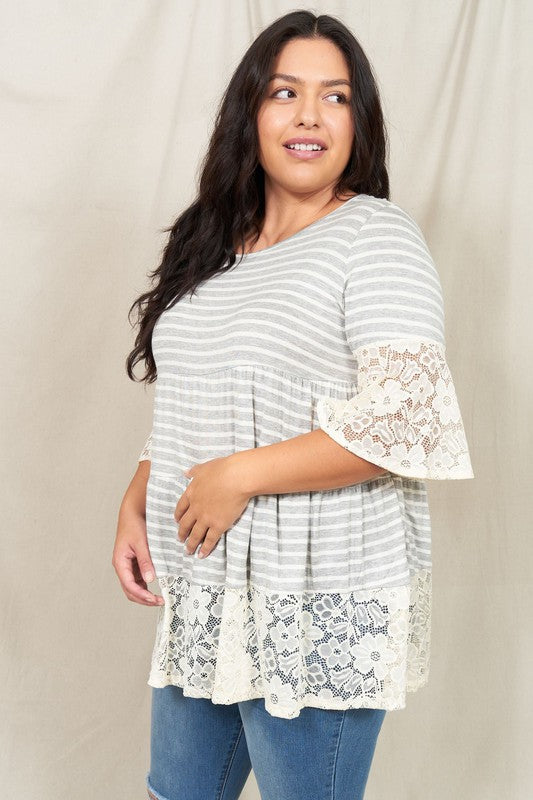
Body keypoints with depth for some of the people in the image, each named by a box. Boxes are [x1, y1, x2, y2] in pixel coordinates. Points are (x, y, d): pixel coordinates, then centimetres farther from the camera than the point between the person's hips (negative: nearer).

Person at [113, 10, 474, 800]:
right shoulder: (213, 244, 11)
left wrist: (241, 476, -20)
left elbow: (408, 416, -22)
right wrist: (135, 505, 5)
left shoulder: (376, 237, -11)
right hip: (203, 592, 7)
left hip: (320, 608, -7)